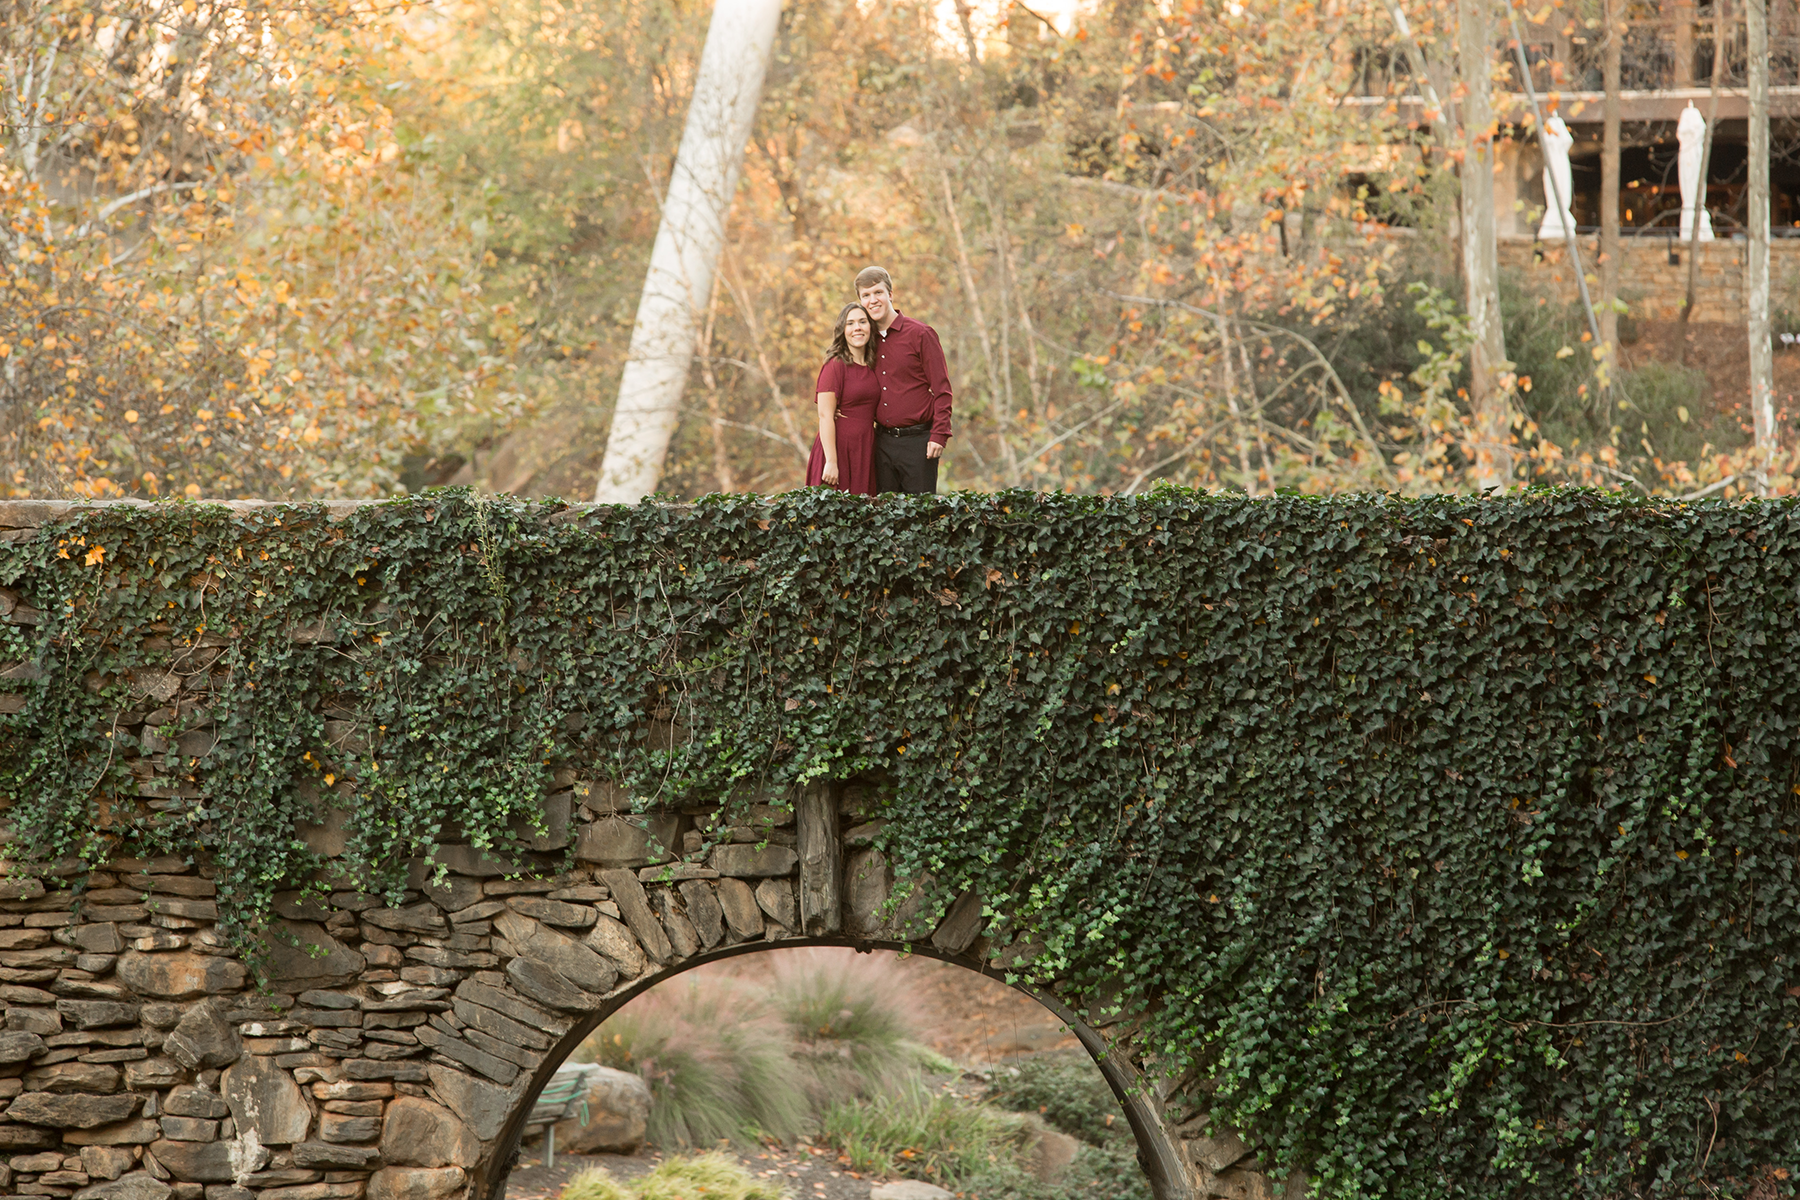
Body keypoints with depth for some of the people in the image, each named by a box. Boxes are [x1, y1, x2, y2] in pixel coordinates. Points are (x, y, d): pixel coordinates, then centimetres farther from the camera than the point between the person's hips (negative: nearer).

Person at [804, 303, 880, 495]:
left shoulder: (872, 367, 11)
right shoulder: (836, 365, -9)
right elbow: (825, 416, -14)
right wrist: (831, 462, -20)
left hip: (865, 450, 7)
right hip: (839, 448, -6)